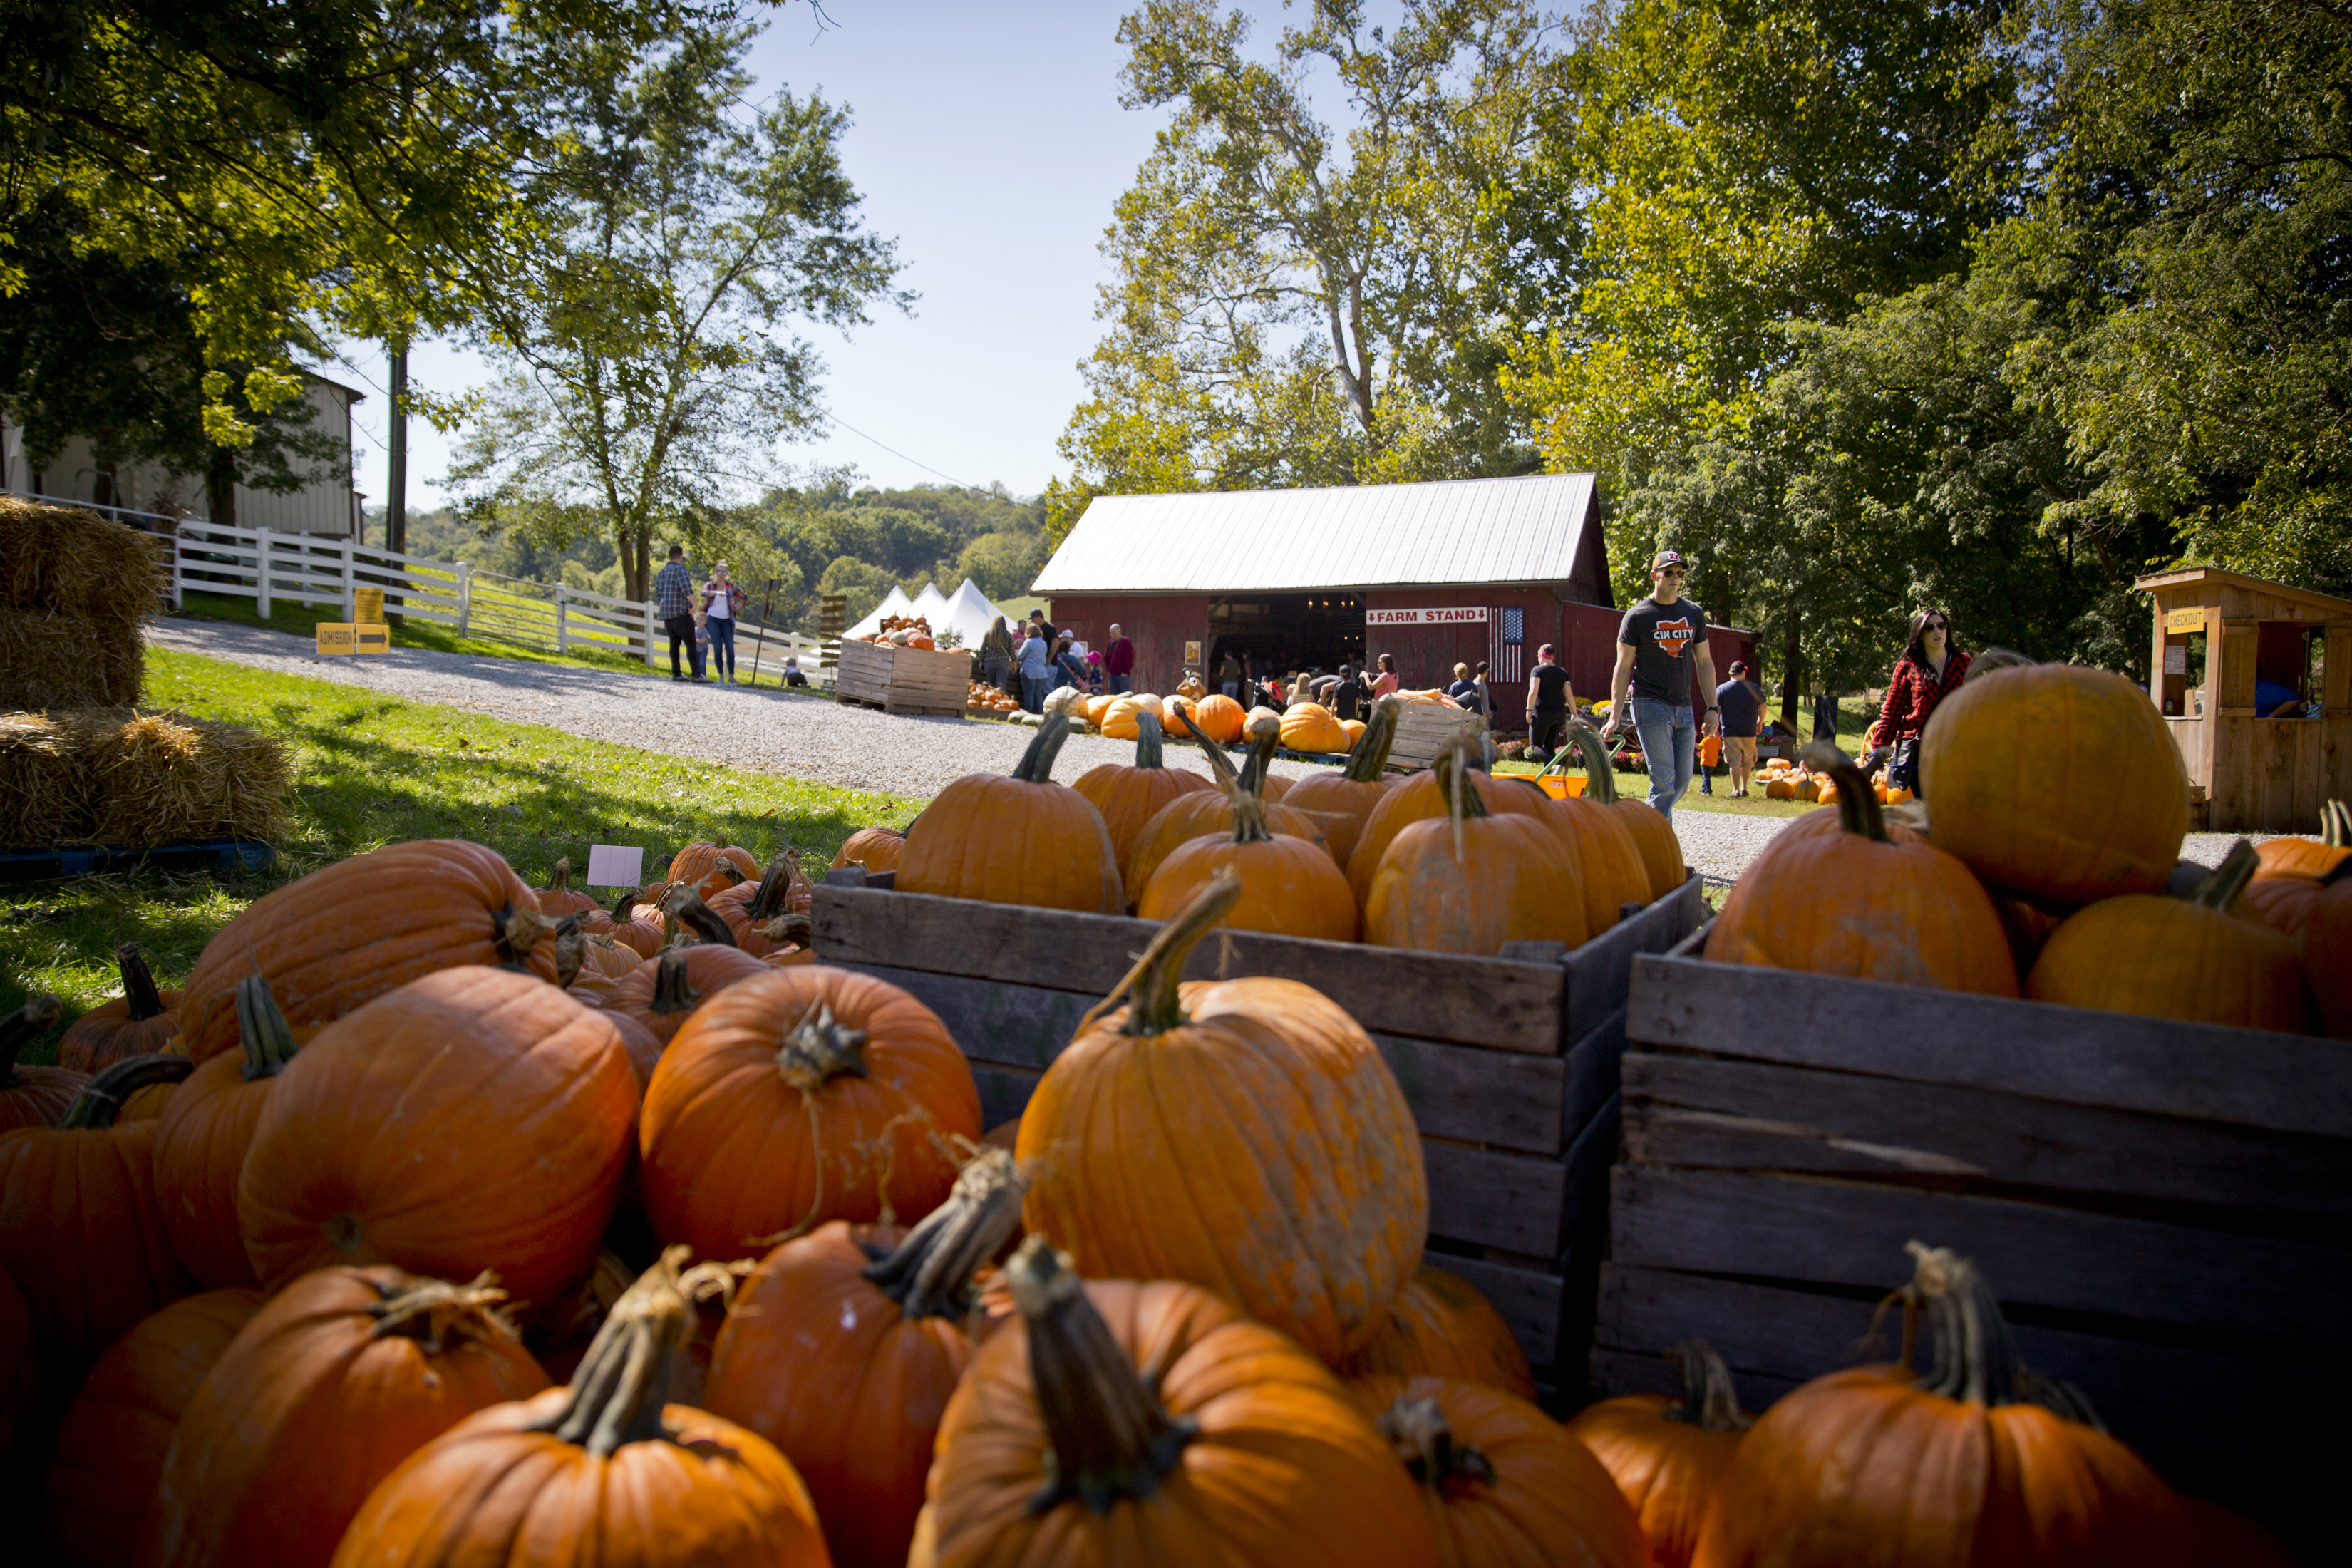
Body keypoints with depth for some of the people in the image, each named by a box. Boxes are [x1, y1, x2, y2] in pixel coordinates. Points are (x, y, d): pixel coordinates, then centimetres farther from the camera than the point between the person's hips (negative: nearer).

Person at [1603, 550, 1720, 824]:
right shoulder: (1637, 616, -3)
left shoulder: (1694, 613, 10)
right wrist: (1615, 715, -9)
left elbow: (1704, 662, 15)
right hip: (1650, 706, -5)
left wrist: (1712, 708, 8)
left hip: (1683, 708, 5)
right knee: (1664, 783, -10)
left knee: (1682, 783, 5)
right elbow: (1623, 668, -3)